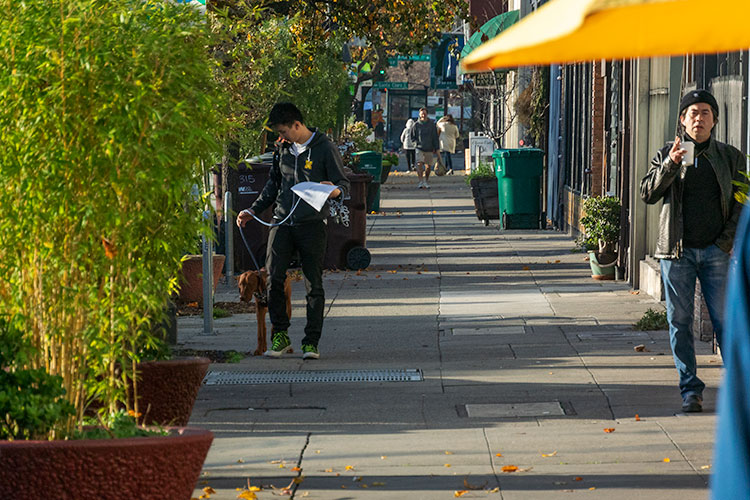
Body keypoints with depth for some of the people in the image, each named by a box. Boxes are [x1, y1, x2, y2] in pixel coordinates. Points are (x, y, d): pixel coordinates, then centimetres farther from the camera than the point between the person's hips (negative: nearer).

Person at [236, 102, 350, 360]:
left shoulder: (325, 148, -2)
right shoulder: (283, 150, 15)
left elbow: (344, 183, -2)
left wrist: (336, 191, -25)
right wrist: (252, 211, 20)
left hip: (312, 224, -5)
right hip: (282, 223, 5)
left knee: (314, 285, -1)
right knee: (273, 279, -5)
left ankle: (311, 342, 3)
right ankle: (280, 336, 7)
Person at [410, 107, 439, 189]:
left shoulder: (431, 124, 4)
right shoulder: (416, 125, 1)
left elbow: (435, 137, 8)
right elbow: (412, 136, 11)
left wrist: (436, 148, 3)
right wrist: (416, 142, -5)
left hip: (429, 149, 2)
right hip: (419, 148, -2)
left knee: (428, 166, 7)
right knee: (419, 164, -18)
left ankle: (426, 182, 21)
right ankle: (421, 181, -20)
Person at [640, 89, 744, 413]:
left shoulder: (730, 158, 9)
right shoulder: (666, 155, 9)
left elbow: (742, 203, 8)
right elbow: (648, 193, -2)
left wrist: (728, 240, -5)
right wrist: (670, 164, -17)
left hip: (716, 252, -1)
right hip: (677, 252, 1)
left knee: (725, 321, -4)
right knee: (680, 322, 0)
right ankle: (690, 390, 6)